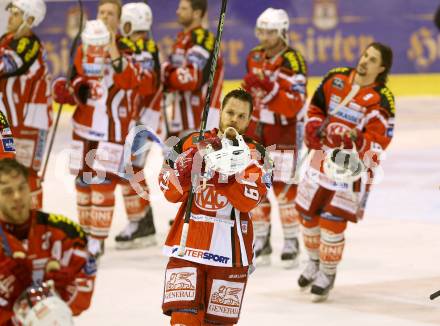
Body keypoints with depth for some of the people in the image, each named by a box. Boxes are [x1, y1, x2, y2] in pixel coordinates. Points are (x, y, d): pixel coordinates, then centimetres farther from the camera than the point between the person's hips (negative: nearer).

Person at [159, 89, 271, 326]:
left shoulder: (254, 155, 2)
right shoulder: (192, 143, 7)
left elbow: (248, 201, -14)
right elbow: (171, 192, 3)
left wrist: (221, 166, -23)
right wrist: (188, 166, -16)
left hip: (230, 250, 0)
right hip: (188, 243, 0)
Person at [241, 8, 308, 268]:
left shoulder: (293, 62, -16)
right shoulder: (254, 57, 6)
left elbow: (293, 106, -23)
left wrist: (269, 88, -34)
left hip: (283, 132, -6)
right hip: (254, 131, 6)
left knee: (284, 187, -5)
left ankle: (291, 241, 5)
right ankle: (261, 239, 17)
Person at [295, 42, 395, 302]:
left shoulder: (381, 99, -14)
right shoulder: (336, 78, 2)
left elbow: (378, 139, -20)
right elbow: (316, 108, 15)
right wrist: (314, 128, -1)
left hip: (354, 163, -6)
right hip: (325, 156, 6)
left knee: (333, 220, -9)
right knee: (307, 211, 14)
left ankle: (327, 274, 10)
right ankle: (315, 261, 38)